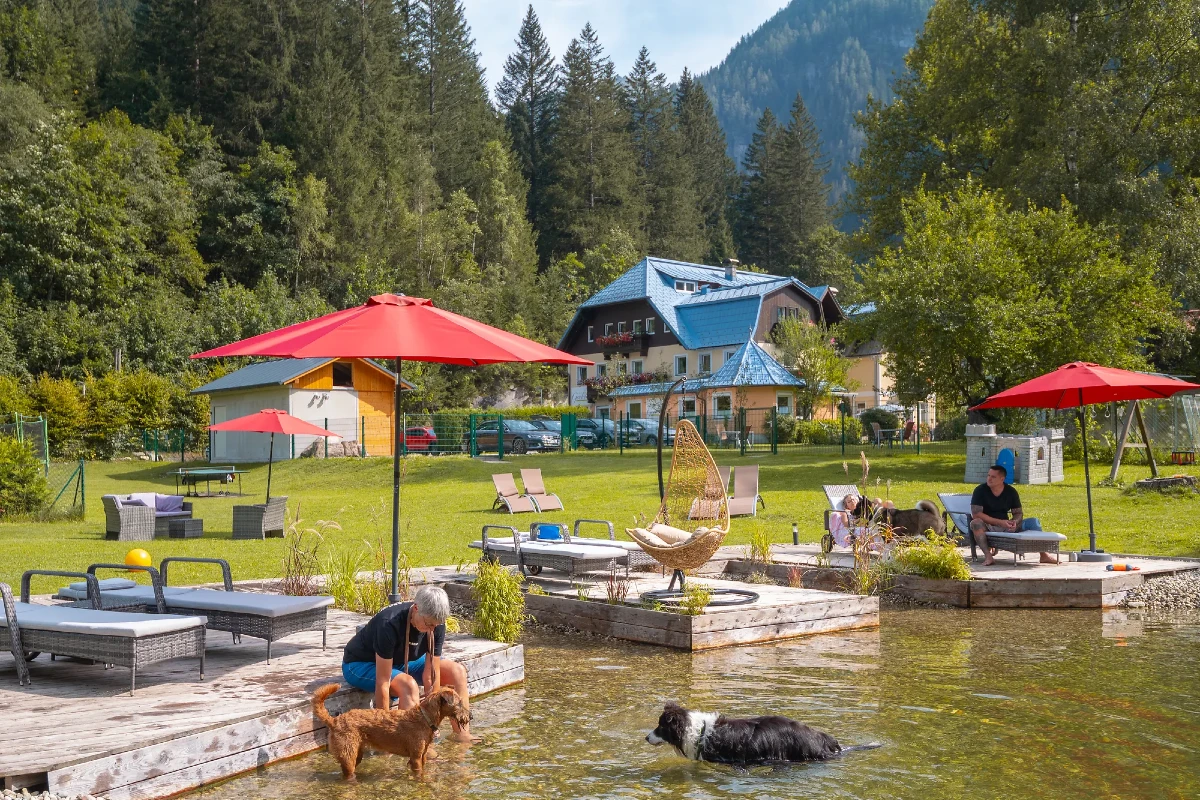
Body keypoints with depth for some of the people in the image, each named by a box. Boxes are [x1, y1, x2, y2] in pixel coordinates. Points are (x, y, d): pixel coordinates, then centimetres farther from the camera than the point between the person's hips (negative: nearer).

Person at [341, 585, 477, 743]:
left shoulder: (436, 625, -19)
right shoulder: (390, 624, -37)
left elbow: (431, 675, -16)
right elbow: (382, 682, -34)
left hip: (403, 662, 7)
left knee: (458, 672, -8)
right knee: (409, 685, -37)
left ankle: (462, 735, -5)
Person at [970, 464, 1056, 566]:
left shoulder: (1011, 491, 3)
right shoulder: (980, 490, -9)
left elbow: (1018, 513, 7)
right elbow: (975, 514, -18)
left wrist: (1014, 522, -19)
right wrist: (1000, 522, -24)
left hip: (1006, 527, 4)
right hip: (987, 526, -4)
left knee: (1033, 522, -8)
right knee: (976, 523, -37)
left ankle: (1044, 555, -8)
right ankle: (988, 556, -43)